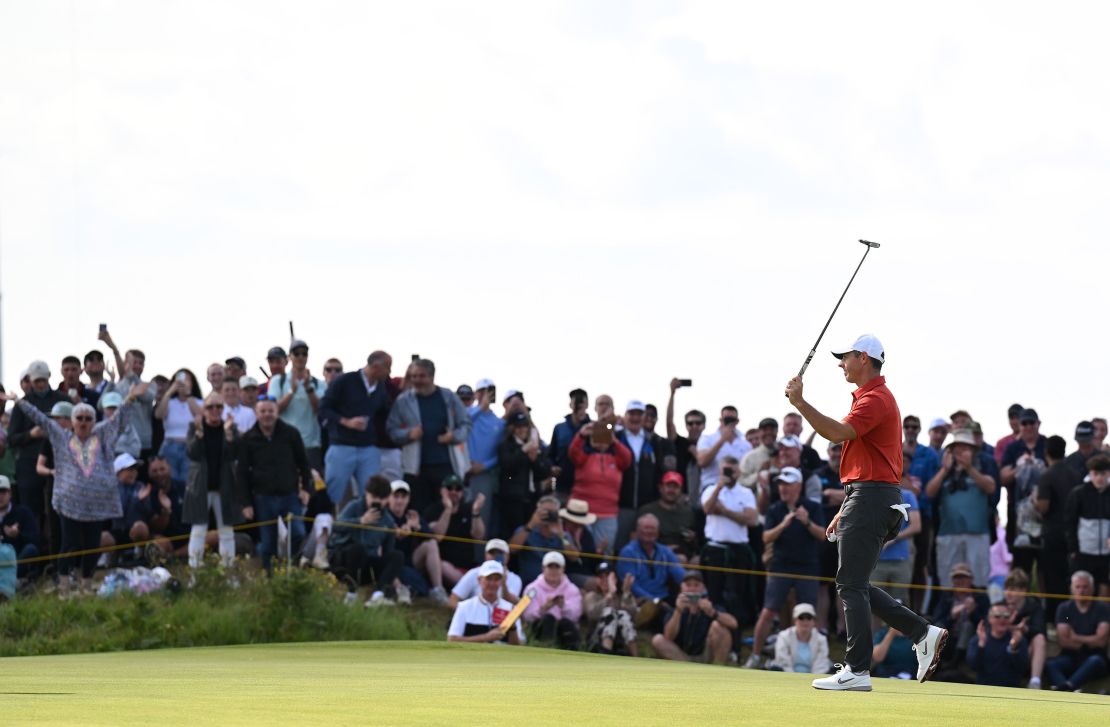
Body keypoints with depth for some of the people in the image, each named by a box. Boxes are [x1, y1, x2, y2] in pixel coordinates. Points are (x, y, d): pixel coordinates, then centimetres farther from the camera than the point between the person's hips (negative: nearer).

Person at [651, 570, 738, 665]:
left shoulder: (709, 606, -6)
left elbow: (733, 623, -23)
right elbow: (668, 638, -20)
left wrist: (712, 613, -40)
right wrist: (678, 612, -33)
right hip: (681, 657, 1)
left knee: (717, 625, -23)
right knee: (657, 640, -20)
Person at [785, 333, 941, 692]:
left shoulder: (875, 399, -12)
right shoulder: (870, 397, 22)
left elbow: (838, 432, -30)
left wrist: (799, 402, -28)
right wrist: (845, 511, 25)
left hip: (871, 498, -11)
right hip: (868, 498, 11)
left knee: (851, 584, -10)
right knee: (853, 585, 12)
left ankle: (857, 671, -11)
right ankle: (923, 633, 10)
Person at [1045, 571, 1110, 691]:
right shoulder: (1064, 609, 7)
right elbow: (1063, 641, -3)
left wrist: (1075, 638, 1)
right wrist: (1089, 643, -6)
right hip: (1070, 658, 2)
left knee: (1095, 661, -36)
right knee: (1050, 664, -29)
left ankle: (1065, 686, -61)